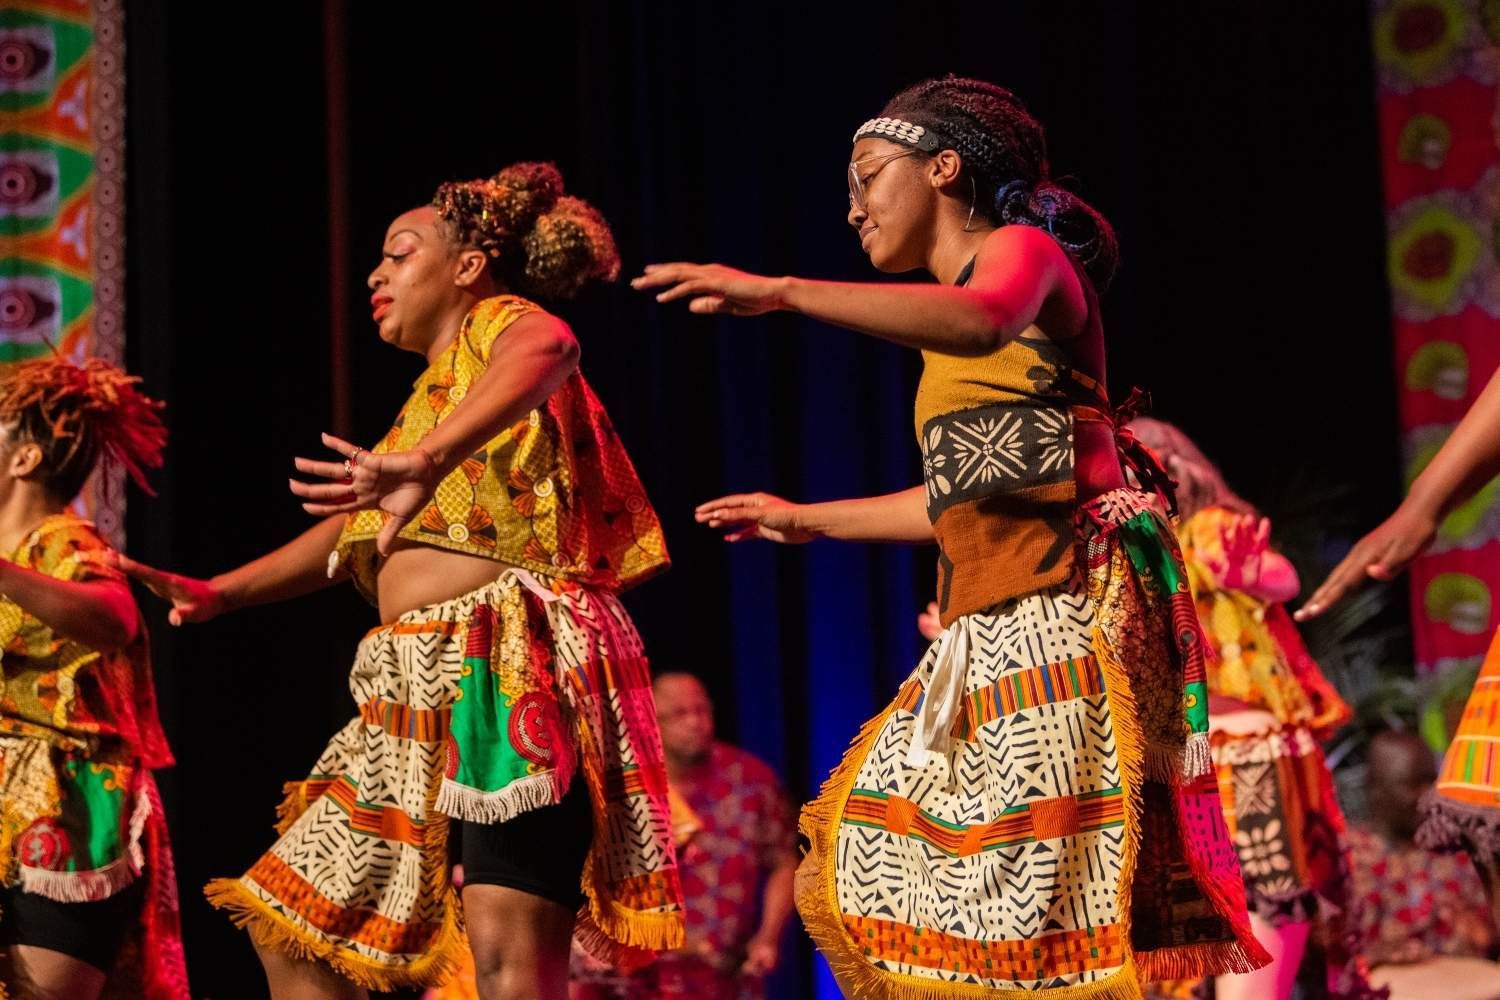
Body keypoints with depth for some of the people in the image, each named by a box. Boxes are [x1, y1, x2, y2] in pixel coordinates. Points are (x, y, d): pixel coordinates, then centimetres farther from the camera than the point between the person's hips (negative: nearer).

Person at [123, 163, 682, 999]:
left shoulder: (499, 326, 1)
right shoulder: (431, 392, 28)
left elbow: (546, 347, -25)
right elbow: (355, 528, 36)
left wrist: (427, 460, -43)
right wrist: (221, 593, 23)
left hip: (511, 675, -10)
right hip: (426, 695, 10)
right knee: (297, 930, 9)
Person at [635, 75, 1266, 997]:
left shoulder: (1024, 249, -1)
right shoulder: (949, 347, 24)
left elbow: (982, 319, -25)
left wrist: (784, 292, -33)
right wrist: (811, 520, 37)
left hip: (1064, 610, -9)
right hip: (990, 628, 9)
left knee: (1063, 870, -15)